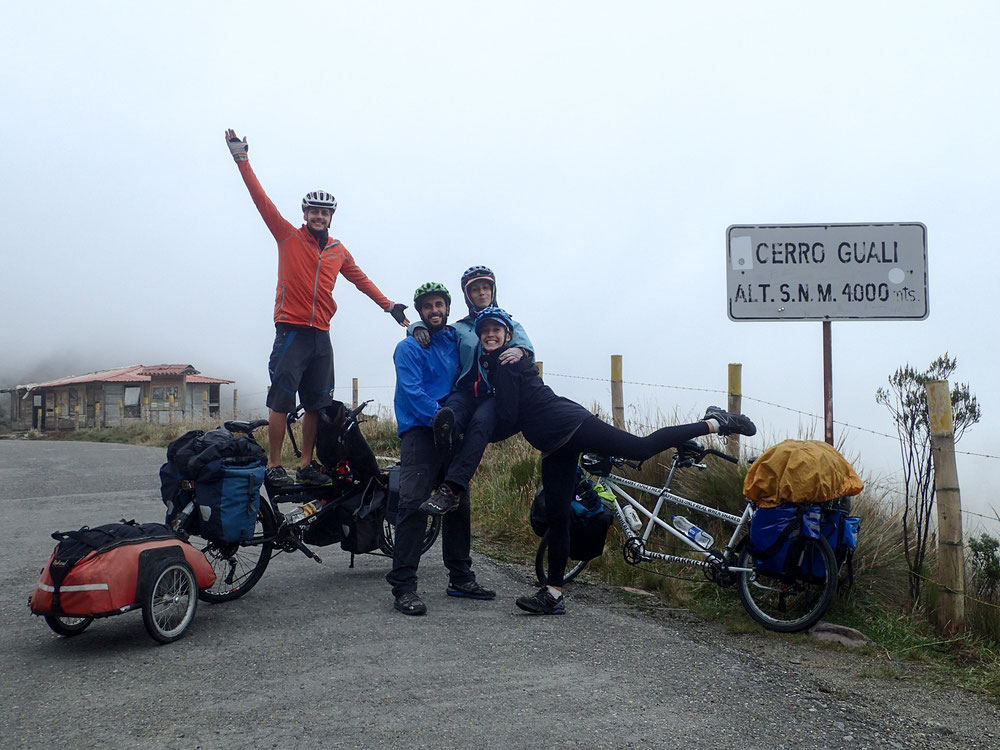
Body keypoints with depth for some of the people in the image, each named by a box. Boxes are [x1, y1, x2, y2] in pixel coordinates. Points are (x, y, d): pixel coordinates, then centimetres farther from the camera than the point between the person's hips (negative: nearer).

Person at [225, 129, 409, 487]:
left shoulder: (338, 250, 13)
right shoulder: (289, 237, 2)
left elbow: (360, 279, 24)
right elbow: (262, 199, -3)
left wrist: (389, 305, 19)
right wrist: (242, 159, -8)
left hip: (321, 336, 5)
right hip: (291, 332, -5)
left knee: (316, 404, 7)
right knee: (281, 401, -6)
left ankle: (306, 465, 15)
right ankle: (274, 466, -1)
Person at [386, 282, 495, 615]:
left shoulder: (456, 340, 15)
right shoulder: (409, 348, -2)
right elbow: (412, 393, -13)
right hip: (420, 434, -6)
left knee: (459, 505, 10)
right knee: (414, 506, -14)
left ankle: (461, 577, 22)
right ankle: (403, 586, -13)